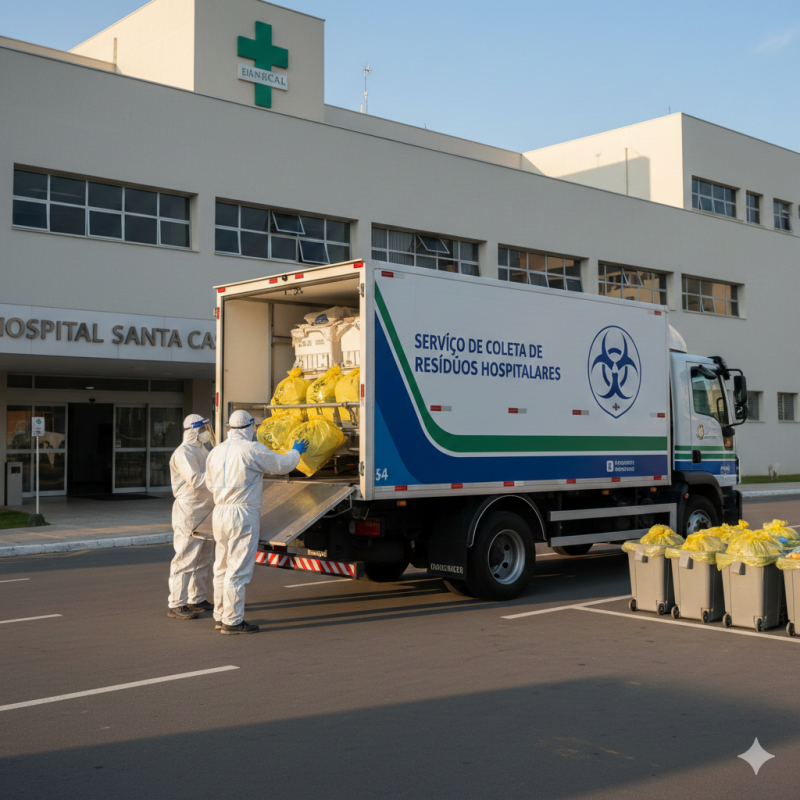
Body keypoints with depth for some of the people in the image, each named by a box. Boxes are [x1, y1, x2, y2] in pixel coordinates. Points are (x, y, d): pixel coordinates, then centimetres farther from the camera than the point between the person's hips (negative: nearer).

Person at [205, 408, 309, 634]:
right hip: (243, 514, -8)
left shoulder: (216, 451, 9)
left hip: (220, 512, 8)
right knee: (238, 569, -4)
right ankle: (233, 620, -2)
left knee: (222, 567, 15)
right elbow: (282, 465, -1)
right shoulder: (252, 449, -12)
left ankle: (221, 616, 23)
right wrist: (296, 452, 19)